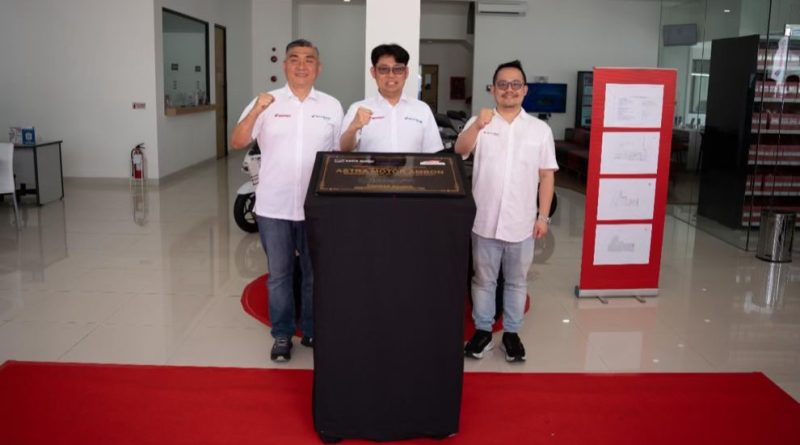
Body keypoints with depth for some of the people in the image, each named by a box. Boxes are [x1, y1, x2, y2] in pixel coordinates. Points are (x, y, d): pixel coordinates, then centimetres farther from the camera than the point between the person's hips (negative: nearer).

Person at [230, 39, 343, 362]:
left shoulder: (331, 106, 4)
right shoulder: (266, 102, 0)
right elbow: (237, 143, -8)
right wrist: (255, 111, -24)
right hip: (274, 207, -1)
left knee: (315, 274, 12)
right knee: (278, 275, 10)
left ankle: (313, 332, 29)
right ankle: (282, 335, 24)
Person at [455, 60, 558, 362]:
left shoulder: (540, 129, 3)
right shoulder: (479, 122, 0)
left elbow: (546, 175, 4)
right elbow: (460, 150, -17)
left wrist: (543, 216, -1)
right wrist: (477, 127, -36)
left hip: (521, 223, 1)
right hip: (485, 221, -1)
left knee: (516, 281, 13)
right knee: (483, 279, 12)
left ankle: (511, 333, 28)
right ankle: (482, 331, 27)